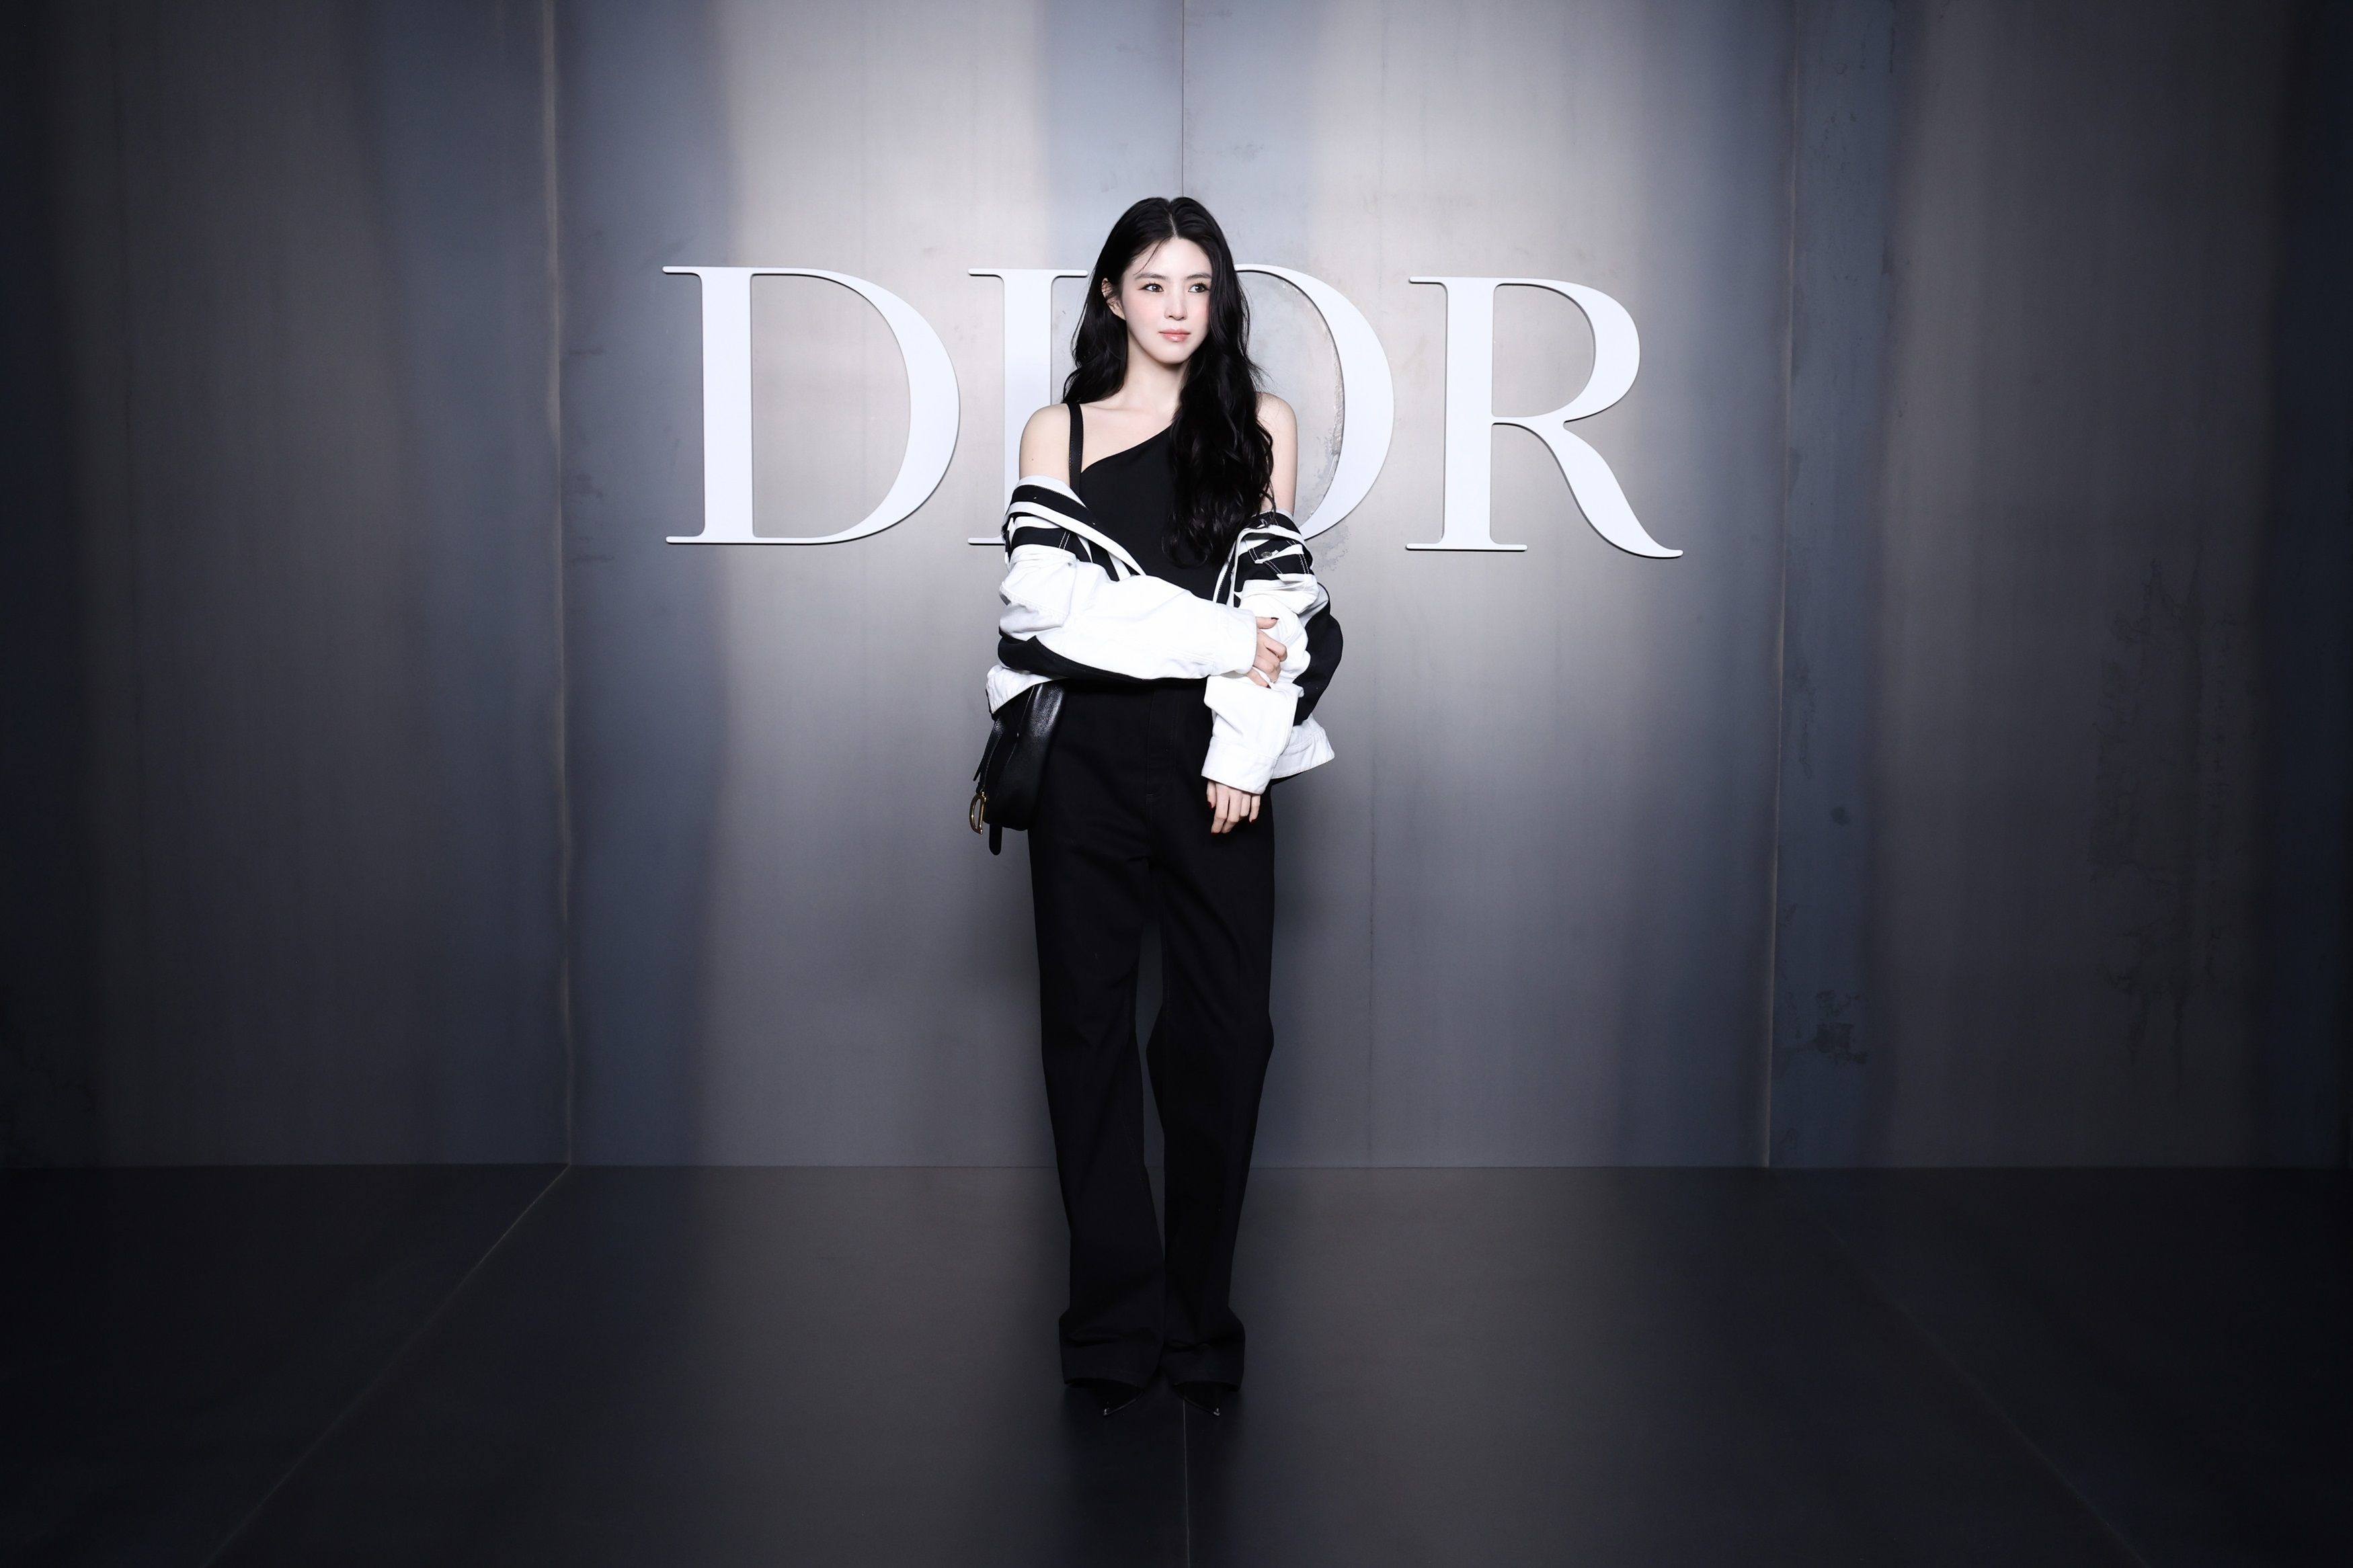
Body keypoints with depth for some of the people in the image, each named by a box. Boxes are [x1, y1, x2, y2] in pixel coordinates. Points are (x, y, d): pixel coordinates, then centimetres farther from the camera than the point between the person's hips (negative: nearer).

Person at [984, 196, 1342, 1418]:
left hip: (1216, 756, 0)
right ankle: (1114, 1325, 15)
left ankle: (1201, 1320, 15)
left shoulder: (1261, 426, 10)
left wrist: (1243, 749, -9)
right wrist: (1221, 639, -11)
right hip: (1087, 757, 0)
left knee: (1222, 1035, 1)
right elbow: (1055, 600, -6)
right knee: (1089, 1028, 4)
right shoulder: (1057, 433, 9)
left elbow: (1278, 601, 2)